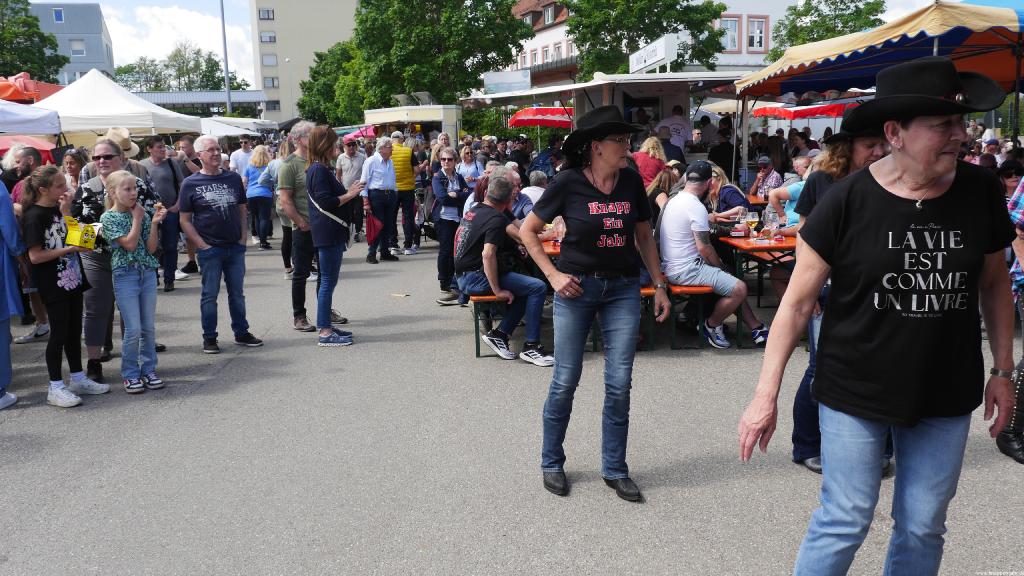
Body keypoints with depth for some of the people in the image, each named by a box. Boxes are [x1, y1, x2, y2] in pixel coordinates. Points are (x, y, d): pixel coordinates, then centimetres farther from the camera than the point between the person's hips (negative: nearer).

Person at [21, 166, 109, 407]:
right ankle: (55, 388, 10)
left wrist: (66, 213, -7)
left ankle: (78, 379, 26)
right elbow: (35, 256, -17)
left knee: (75, 331, 14)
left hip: (72, 278, 7)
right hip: (53, 285, -7)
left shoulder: (60, 208, 7)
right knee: (59, 333, -1)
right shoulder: (35, 216, -14)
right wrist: (69, 249, -19)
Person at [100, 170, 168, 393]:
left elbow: (151, 248, 4)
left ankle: (148, 370, 20)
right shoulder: (109, 217, -4)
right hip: (125, 275, -4)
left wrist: (154, 223, -6)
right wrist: (137, 218, -8)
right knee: (133, 329, -5)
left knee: (149, 327, 8)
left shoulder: (141, 213, 8)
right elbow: (129, 243, -16)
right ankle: (130, 374, 9)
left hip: (148, 273, 4)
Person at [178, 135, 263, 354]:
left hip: (235, 247, 3)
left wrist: (243, 238, 2)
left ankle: (241, 333, 23)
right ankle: (209, 338, 14)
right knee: (210, 294, 4)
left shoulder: (233, 178, 8)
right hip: (209, 249, -3)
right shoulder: (191, 184, -3)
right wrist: (202, 245, -10)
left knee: (237, 292, 12)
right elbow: (185, 220, -2)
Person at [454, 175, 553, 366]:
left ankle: (499, 334, 7)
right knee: (538, 287, -14)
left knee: (525, 289, 15)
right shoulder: (496, 218, -14)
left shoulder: (474, 211, 15)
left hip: (464, 276, 10)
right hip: (476, 277, -10)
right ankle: (530, 346, -11)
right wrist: (497, 291, -23)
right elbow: (488, 254, -27)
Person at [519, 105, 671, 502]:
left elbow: (644, 236, 11)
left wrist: (660, 285, 8)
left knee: (619, 384, 3)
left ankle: (615, 470, 19)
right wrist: (552, 274, -9)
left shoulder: (631, 181, 0)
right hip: (577, 287, -3)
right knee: (566, 380, 4)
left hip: (624, 289, 3)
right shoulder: (568, 182, -10)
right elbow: (528, 231, -1)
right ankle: (552, 463, 24)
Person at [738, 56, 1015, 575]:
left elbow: (994, 284, 11)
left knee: (923, 529, 14)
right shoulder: (848, 200, -14)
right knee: (845, 522, 3)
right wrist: (766, 394, -12)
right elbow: (798, 301, -10)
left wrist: (1002, 371, 10)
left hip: (946, 396, 4)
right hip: (855, 393, -3)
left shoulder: (980, 191, -3)